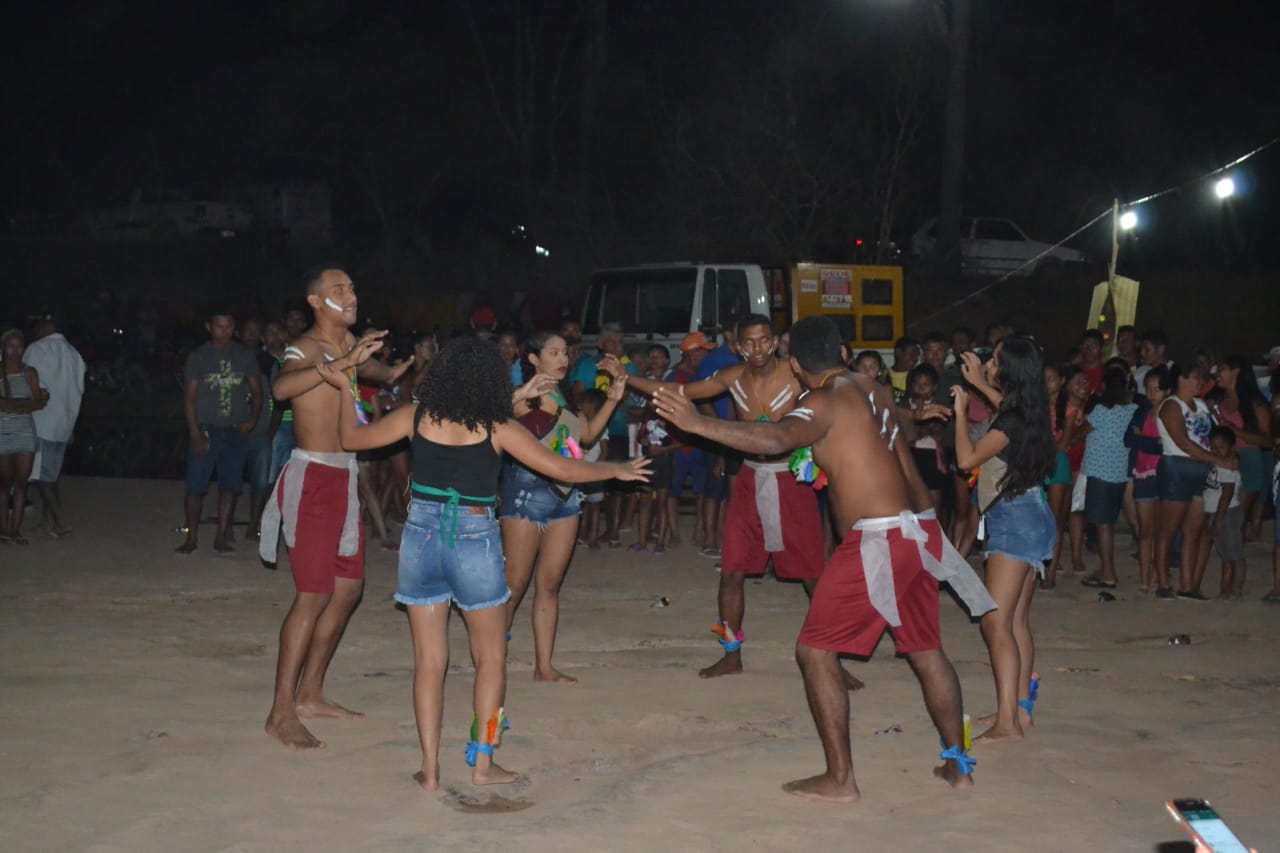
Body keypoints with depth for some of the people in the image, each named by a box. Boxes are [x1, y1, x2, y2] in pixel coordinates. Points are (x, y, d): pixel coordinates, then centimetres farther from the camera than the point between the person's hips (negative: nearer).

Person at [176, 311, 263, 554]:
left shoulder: (244, 355, 7)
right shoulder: (198, 356, 2)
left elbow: (256, 392, 11)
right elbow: (189, 397, 1)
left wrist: (253, 419, -5)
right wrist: (195, 434, -8)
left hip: (236, 431, 2)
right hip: (206, 430, -2)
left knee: (230, 486, 3)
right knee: (195, 486, -5)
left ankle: (222, 536, 11)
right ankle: (192, 537, 5)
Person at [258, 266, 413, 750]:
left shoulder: (348, 343, 12)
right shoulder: (305, 348, -13)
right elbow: (281, 387, -38)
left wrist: (391, 372, 23)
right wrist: (345, 361, -44)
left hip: (344, 478, 9)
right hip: (312, 478, -9)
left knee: (348, 588, 12)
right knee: (314, 595, -12)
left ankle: (310, 695, 22)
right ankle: (281, 714, -8)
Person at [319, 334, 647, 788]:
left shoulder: (417, 418, -1)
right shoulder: (498, 428, -7)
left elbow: (352, 437, 9)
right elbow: (562, 468, -5)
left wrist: (344, 387, 25)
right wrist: (616, 470, 11)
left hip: (421, 538, 2)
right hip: (474, 542, -2)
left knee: (429, 660, 9)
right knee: (491, 657, 14)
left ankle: (430, 768, 10)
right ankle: (482, 763, 14)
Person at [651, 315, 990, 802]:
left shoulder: (824, 405, -11)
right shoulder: (873, 392, 13)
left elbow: (775, 440, -31)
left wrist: (697, 424, -34)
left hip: (876, 541, -9)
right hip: (914, 532, 9)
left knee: (814, 650, 1)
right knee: (925, 648, 21)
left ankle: (840, 779, 2)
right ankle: (957, 764, 30)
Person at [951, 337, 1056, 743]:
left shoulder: (1013, 421, -19)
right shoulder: (1027, 411, 9)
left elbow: (967, 458, -24)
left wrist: (960, 411, -12)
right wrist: (978, 383, 40)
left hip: (1016, 518, -10)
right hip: (1028, 516, 10)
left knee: (996, 621, -13)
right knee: (1017, 621, 15)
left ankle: (1007, 722, -16)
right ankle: (1019, 707, 22)